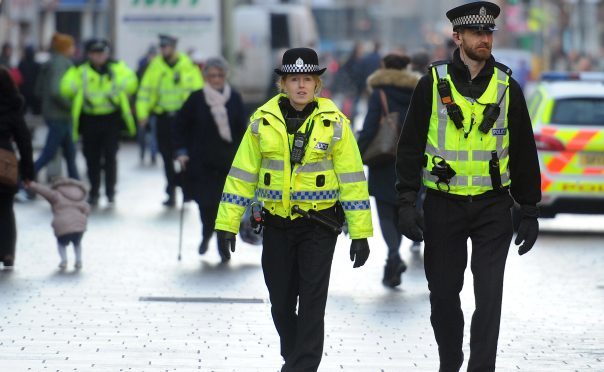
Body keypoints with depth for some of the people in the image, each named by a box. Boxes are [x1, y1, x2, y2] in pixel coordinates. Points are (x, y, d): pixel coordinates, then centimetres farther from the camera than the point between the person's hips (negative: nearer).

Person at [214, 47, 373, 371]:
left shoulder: (334, 122, -5)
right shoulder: (263, 120, 0)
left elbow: (352, 178, -3)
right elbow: (242, 174, 3)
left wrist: (360, 232, -5)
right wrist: (227, 225, 0)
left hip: (319, 224, -2)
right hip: (277, 224, 3)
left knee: (311, 301, -7)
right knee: (281, 302, 10)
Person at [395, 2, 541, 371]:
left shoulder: (507, 87, 4)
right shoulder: (433, 84, 0)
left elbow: (524, 153, 9)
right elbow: (410, 146, 2)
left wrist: (530, 211, 7)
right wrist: (407, 202, -5)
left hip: (493, 206, 0)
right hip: (443, 206, 0)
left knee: (489, 294, -7)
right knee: (444, 292, 8)